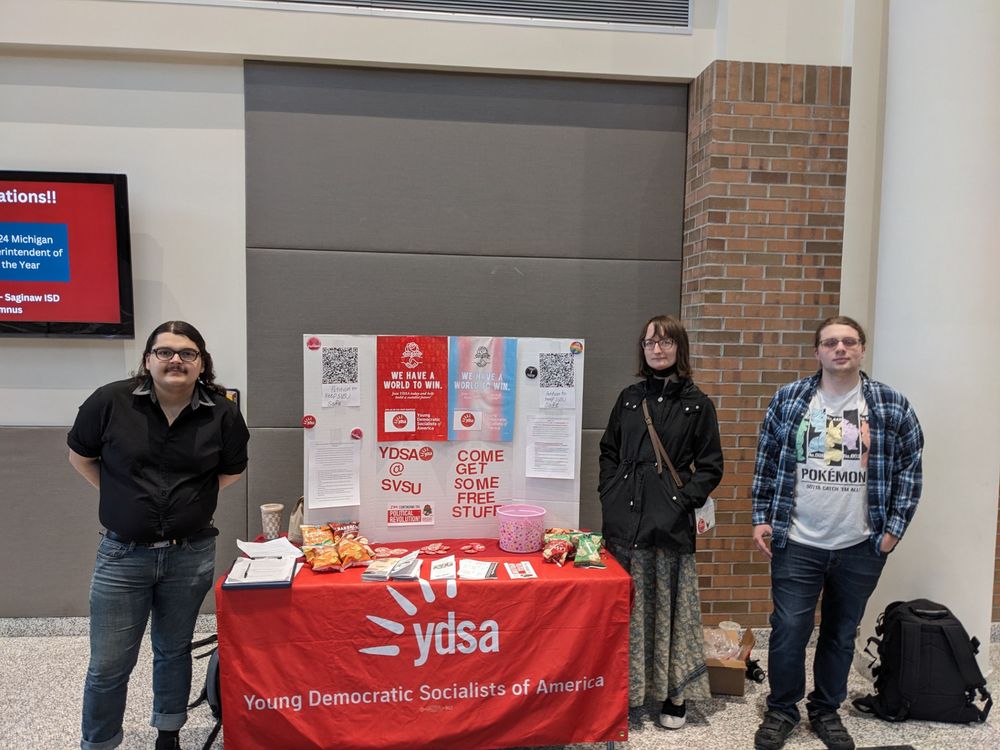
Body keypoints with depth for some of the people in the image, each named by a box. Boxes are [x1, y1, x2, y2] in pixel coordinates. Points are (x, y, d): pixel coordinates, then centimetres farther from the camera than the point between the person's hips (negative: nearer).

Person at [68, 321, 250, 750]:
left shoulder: (222, 413, -6)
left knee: (173, 650, 20)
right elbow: (80, 456, 6)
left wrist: (193, 498, 1)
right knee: (108, 666, 9)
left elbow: (231, 471, 9)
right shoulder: (111, 401, -10)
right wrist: (120, 496, 1)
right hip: (123, 554, -1)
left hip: (191, 556, 1)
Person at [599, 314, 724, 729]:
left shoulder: (697, 403, 2)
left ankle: (675, 694, 20)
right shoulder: (629, 398, 10)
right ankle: (624, 687, 22)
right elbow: (608, 452, 14)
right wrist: (609, 495, 2)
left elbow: (710, 466, 1)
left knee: (669, 606, 5)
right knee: (625, 607, 8)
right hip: (624, 520, 3)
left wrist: (683, 501, -10)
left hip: (670, 523, -2)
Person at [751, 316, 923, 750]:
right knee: (789, 630, 3)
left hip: (861, 547, 1)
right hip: (796, 543, -1)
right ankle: (781, 711, 24)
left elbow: (910, 467, 4)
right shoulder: (788, 399, -1)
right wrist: (761, 517, 1)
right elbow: (767, 461, 4)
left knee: (841, 633, 14)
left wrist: (894, 527, 0)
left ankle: (826, 711, 34)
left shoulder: (892, 405, -1)